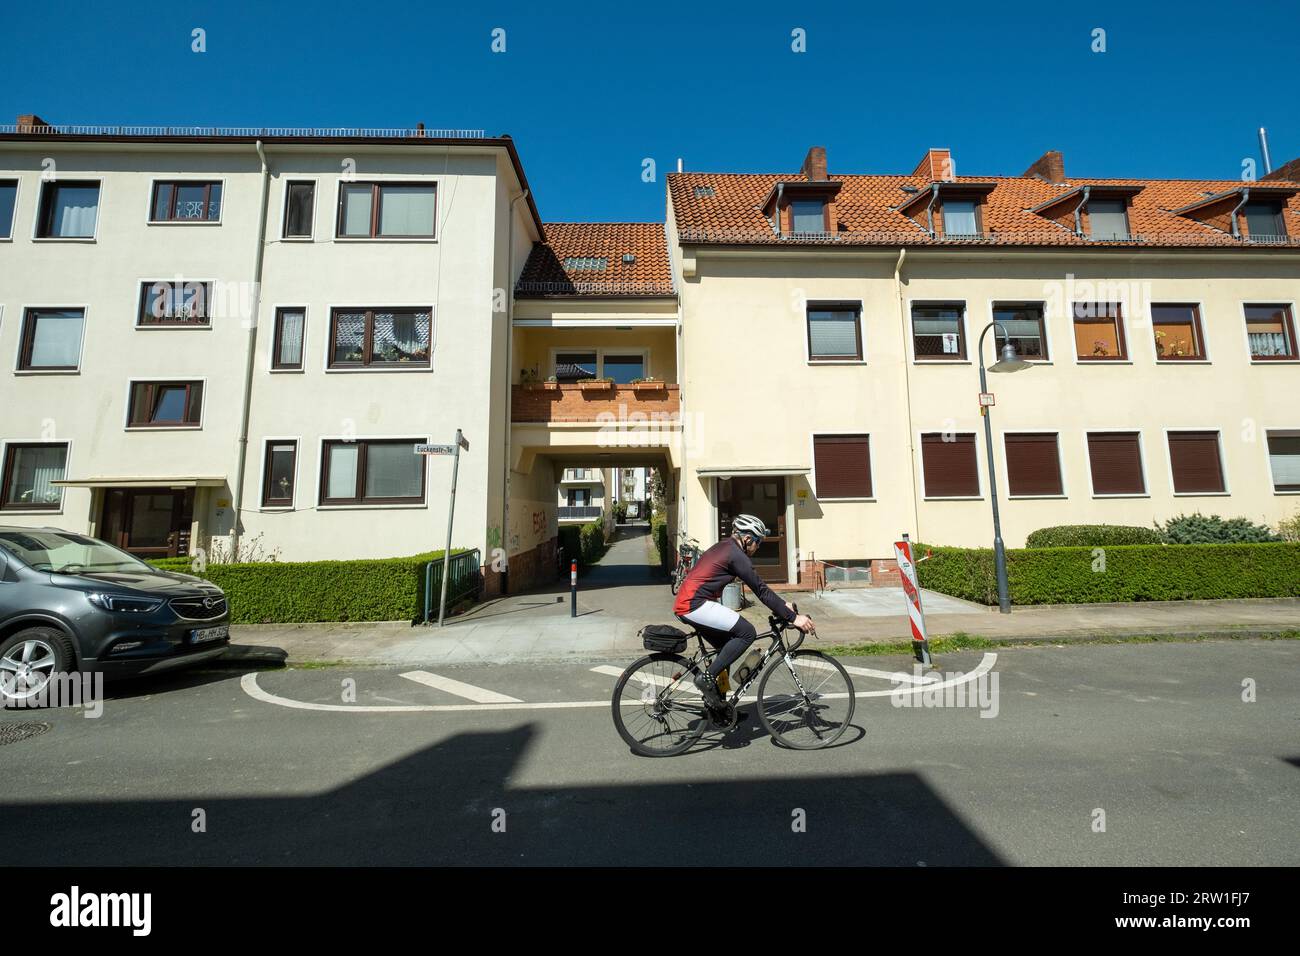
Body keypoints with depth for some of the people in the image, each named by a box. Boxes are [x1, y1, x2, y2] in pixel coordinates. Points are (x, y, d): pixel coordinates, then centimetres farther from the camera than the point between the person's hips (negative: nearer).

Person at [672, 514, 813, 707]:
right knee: (747, 632, -11)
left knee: (726, 646, 17)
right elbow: (761, 590, -13)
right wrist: (793, 617, -9)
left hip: (686, 604, 10)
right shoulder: (736, 555, -12)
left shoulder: (724, 547, 18)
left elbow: (758, 586, 22)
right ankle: (707, 677, -6)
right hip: (695, 605, -10)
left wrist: (783, 604, 21)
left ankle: (718, 705, 26)